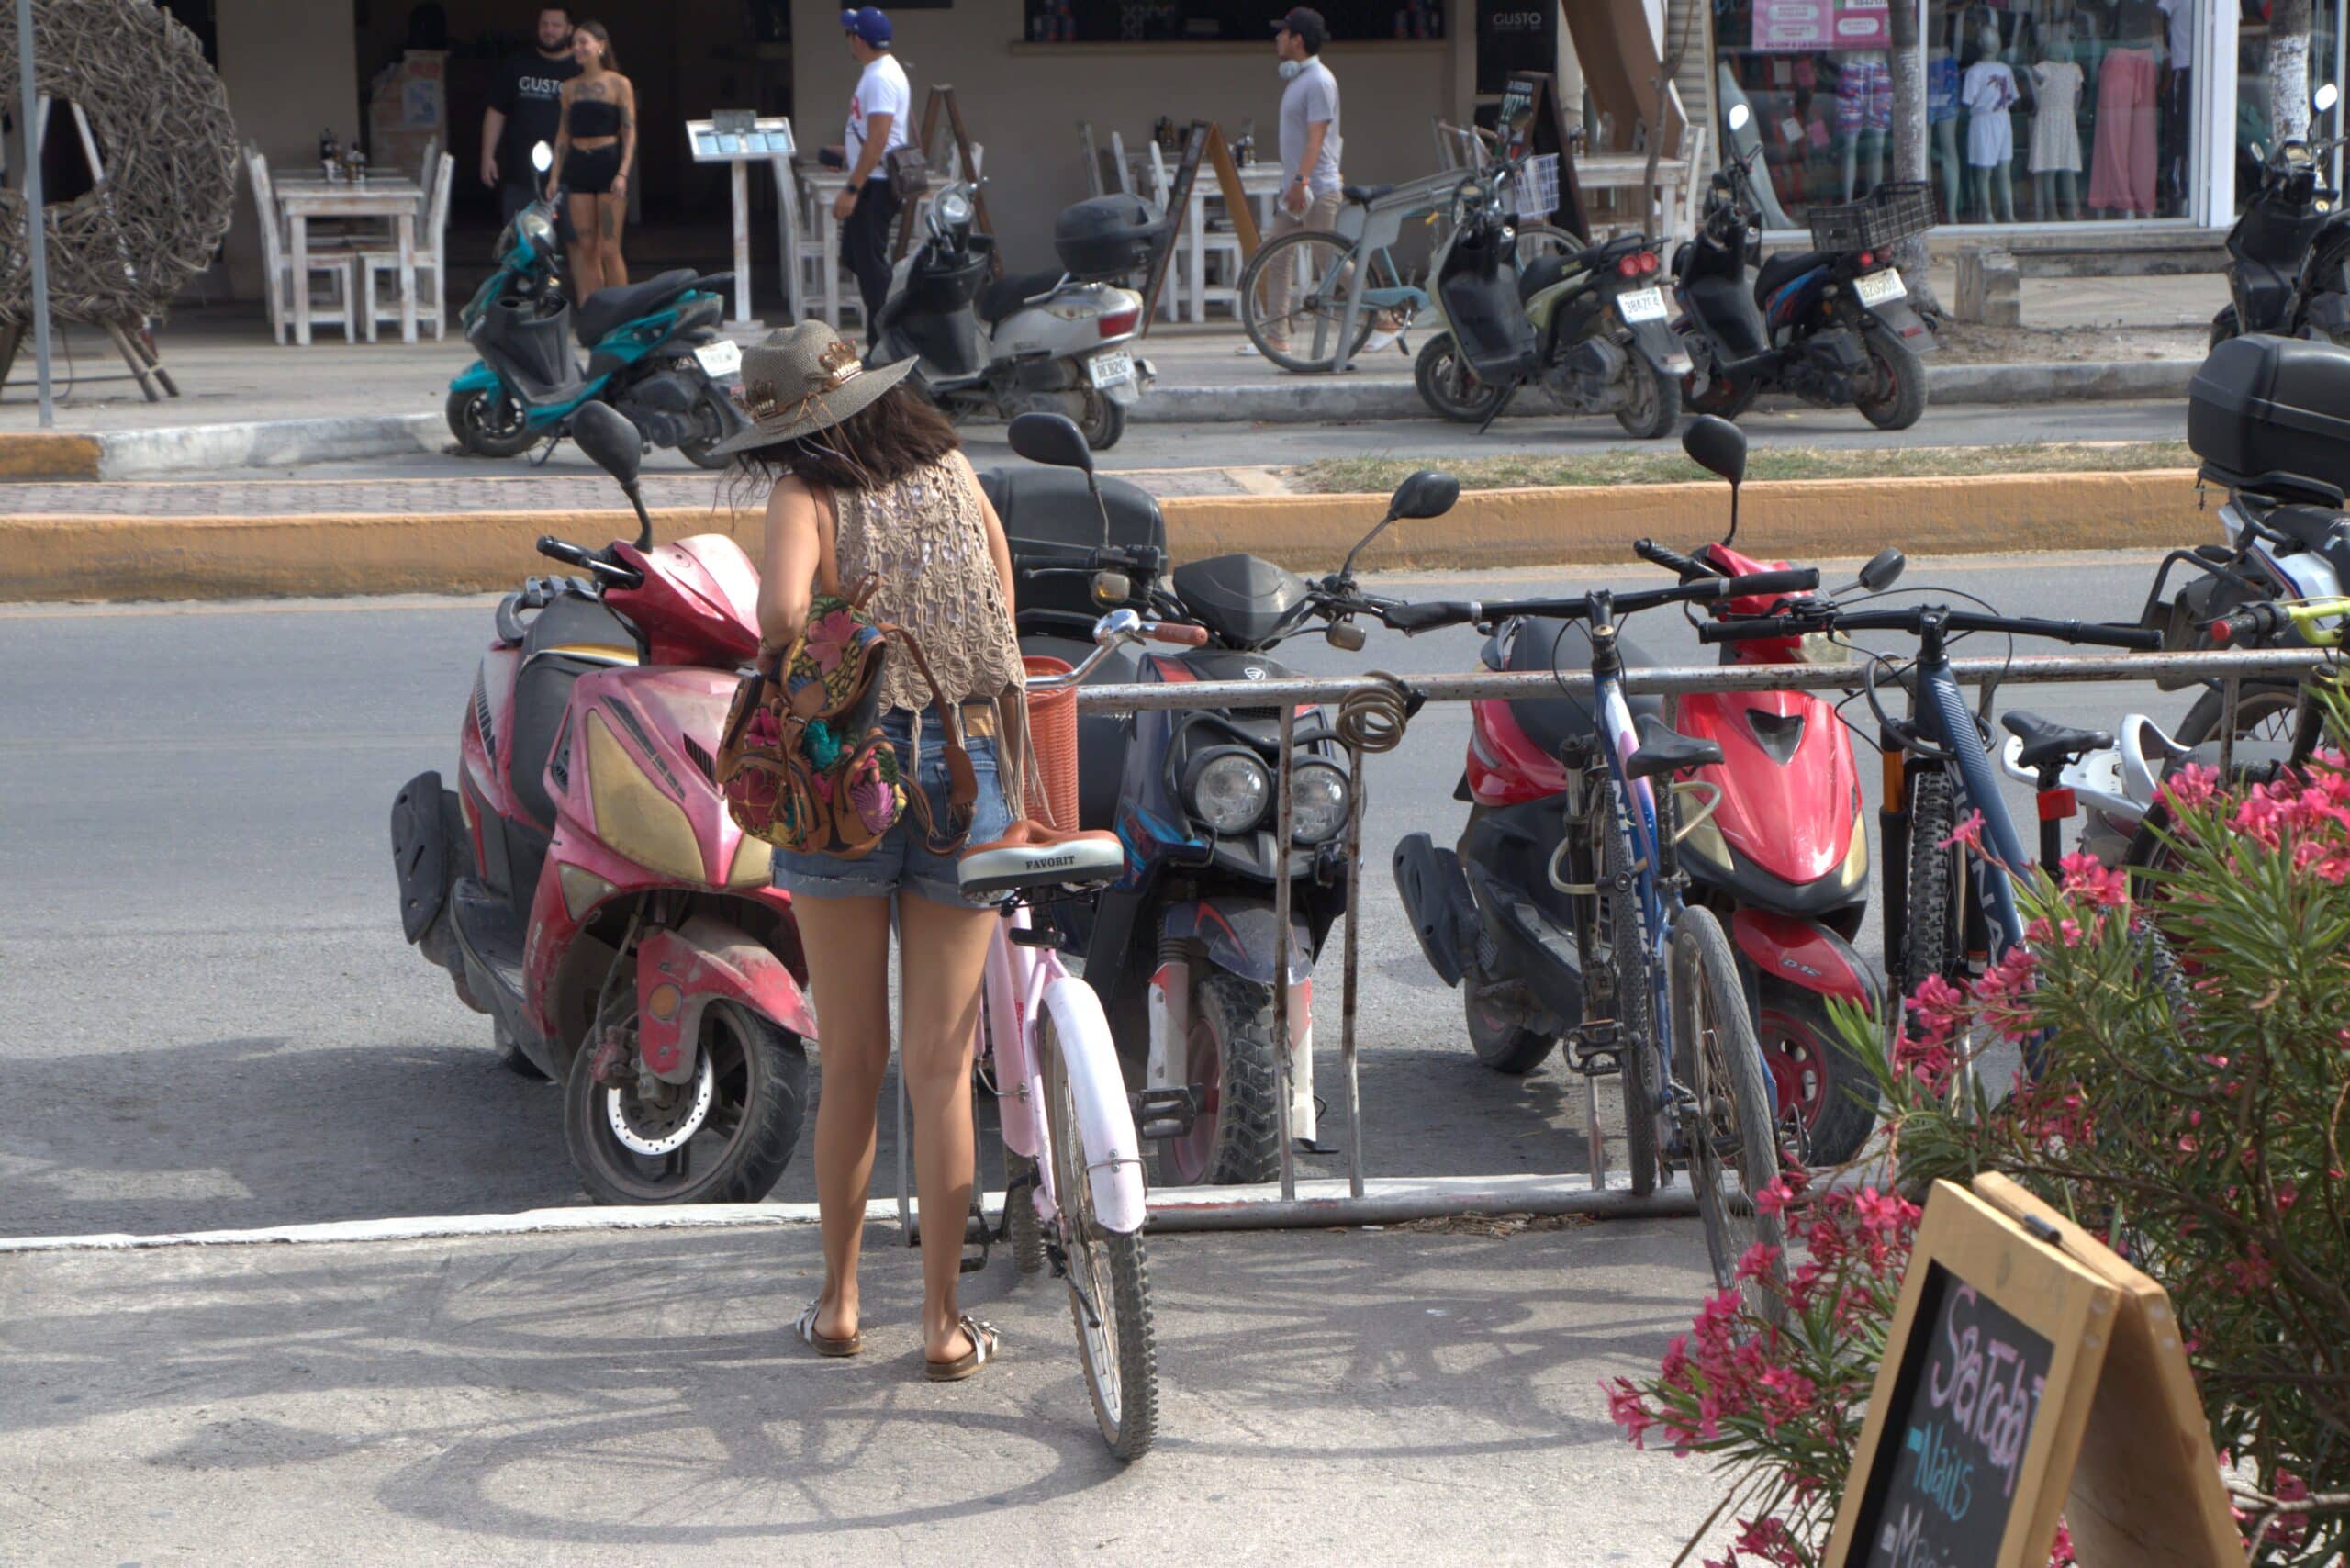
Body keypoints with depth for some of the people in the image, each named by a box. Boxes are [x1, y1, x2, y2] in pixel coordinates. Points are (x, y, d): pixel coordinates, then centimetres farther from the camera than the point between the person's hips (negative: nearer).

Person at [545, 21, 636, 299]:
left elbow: (629, 132, -4)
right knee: (585, 248, 2)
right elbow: (564, 134, 15)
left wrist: (623, 173, -13)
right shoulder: (571, 87, 12)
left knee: (608, 249, -7)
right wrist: (555, 175, 8)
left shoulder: (619, 84, -1)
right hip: (577, 166, 4)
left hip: (608, 164, -4)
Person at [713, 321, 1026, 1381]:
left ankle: (839, 1301, 21)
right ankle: (943, 1323, 7)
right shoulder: (952, 471, 9)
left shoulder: (807, 493, -4)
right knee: (942, 1066, 4)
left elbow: (783, 608, -23)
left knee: (851, 1061, 10)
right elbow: (1005, 609, 14)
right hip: (967, 773, 2)